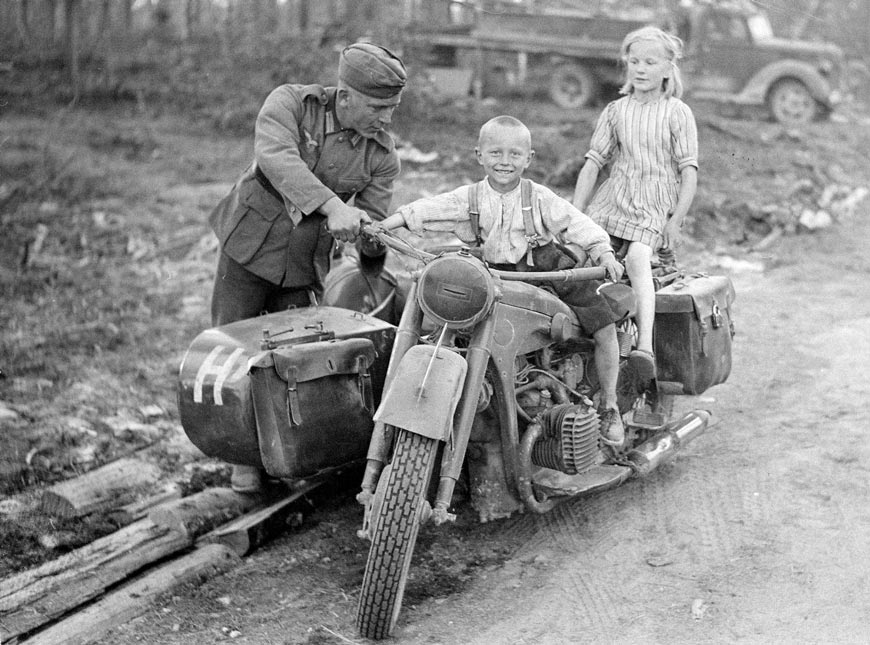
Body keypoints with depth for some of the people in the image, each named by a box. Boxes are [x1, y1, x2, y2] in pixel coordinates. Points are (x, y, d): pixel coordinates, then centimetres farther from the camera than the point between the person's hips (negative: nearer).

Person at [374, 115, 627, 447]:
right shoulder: (469, 199, 2)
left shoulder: (540, 198, -3)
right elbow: (427, 209, -5)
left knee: (605, 329, -11)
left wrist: (604, 254, -18)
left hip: (549, 269, -2)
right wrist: (379, 227, -15)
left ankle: (608, 407, 7)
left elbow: (577, 224, -4)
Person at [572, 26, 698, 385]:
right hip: (611, 201, 4)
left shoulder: (677, 113, 4)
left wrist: (676, 221, -10)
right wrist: (575, 214, 4)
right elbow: (593, 162, 12)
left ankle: (645, 347, -41)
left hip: (655, 207, -4)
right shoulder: (615, 111, 13)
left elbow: (689, 171, -1)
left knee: (637, 259, -30)